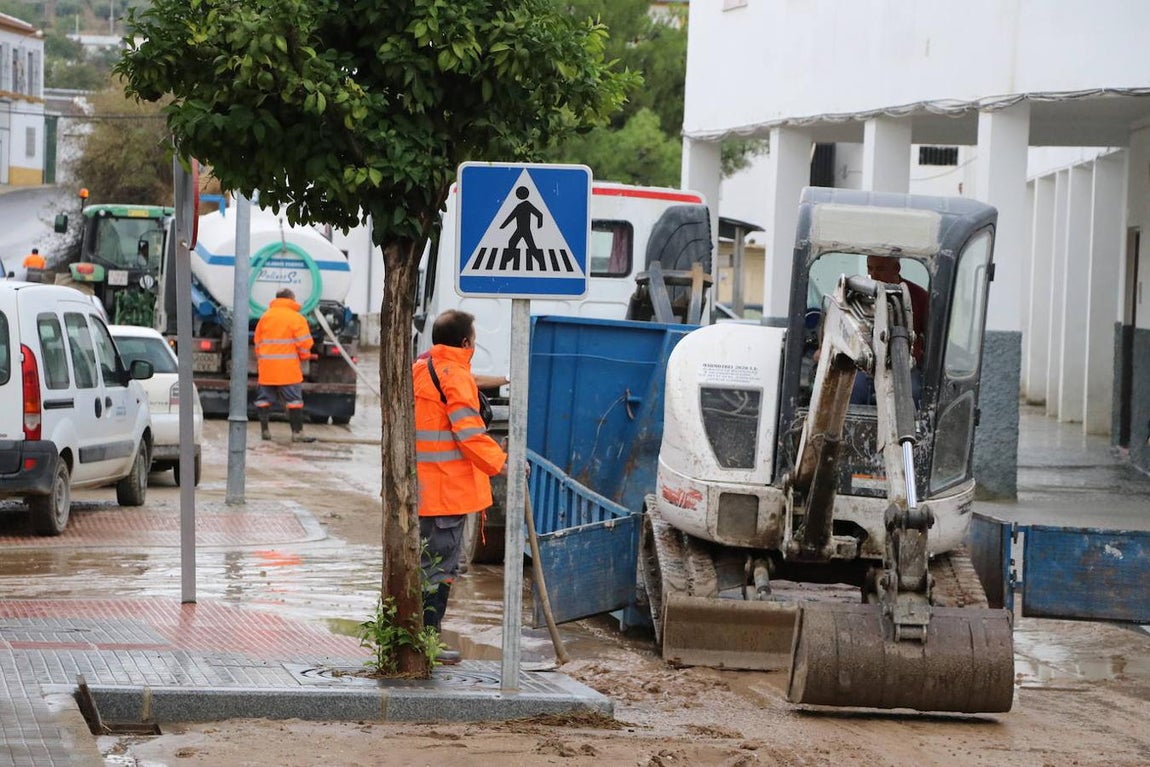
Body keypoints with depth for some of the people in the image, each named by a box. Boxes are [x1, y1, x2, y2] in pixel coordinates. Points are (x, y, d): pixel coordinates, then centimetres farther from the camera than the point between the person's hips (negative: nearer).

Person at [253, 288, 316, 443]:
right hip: (288, 368, -4)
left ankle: (264, 430, 12)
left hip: (267, 368, 4)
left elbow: (258, 341, 16)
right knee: (294, 401, -2)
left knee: (264, 399, 11)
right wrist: (304, 356, 13)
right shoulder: (296, 318, -4)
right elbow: (304, 343, -6)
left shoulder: (265, 316, 11)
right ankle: (297, 433, -4)